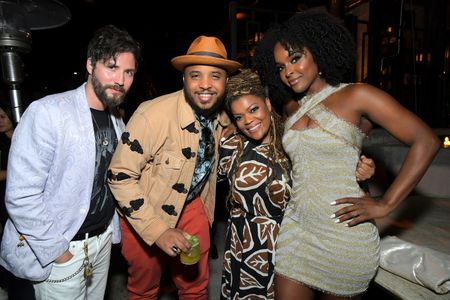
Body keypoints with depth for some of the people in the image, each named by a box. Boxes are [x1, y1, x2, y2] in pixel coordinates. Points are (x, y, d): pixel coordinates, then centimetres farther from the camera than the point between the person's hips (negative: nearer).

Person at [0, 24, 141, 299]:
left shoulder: (117, 121, 3)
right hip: (61, 250, -6)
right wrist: (56, 250, -15)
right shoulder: (46, 113, -20)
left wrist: (111, 231, 8)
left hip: (103, 240, 6)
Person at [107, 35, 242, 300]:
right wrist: (157, 230, -26)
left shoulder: (224, 118, -10)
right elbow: (120, 176, -24)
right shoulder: (153, 114, -29)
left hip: (192, 204, 4)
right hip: (145, 213, -4)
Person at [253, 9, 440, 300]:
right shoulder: (294, 111, 9)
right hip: (296, 229, 5)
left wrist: (385, 205, -13)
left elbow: (427, 141, -11)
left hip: (345, 236, -4)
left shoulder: (354, 95, -8)